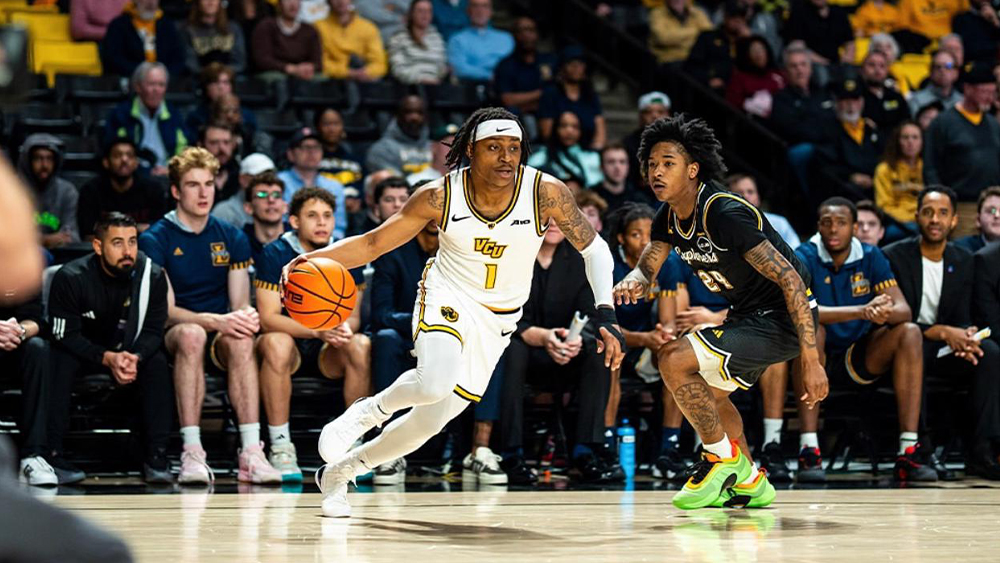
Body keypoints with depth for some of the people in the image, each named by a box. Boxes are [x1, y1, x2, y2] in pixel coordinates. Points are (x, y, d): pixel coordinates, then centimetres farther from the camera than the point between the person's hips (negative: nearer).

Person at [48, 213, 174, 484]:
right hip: (82, 351, -2)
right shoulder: (70, 278, -21)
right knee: (60, 362, -34)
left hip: (130, 352, 2)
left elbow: (153, 330, -11)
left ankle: (156, 458, -26)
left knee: (158, 362, -27)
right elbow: (66, 336, -20)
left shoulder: (152, 276, -14)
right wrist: (108, 358, -36)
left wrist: (134, 358, -33)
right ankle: (52, 454, -30)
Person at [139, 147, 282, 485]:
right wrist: (217, 321, -27)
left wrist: (246, 316, -19)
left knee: (240, 340, -33)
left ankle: (251, 452, -41)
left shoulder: (232, 238, 10)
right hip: (170, 339, -3)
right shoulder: (155, 241, -3)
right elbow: (166, 311, -11)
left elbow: (240, 303, 8)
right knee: (191, 334, -38)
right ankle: (192, 454, -43)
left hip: (220, 338, 3)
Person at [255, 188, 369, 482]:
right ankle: (281, 449, -31)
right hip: (290, 341, -3)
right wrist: (318, 330, -31)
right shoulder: (276, 254, -8)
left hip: (328, 354, 3)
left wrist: (344, 328, -27)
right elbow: (268, 318, -16)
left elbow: (353, 316, 0)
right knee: (277, 343, -36)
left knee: (361, 345, -29)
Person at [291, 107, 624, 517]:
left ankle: (343, 469, 27)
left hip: (497, 320, 2)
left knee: (433, 418, 3)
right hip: (447, 298, -2)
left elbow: (594, 249, -7)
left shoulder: (546, 193, -19)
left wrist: (605, 315, -20)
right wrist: (312, 259, -25)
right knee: (435, 384, -34)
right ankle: (369, 411, -1)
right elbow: (372, 244, -9)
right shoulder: (440, 196, -18)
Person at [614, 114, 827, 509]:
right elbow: (646, 268, 13)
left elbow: (790, 279, -27)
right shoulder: (669, 218, 0)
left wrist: (810, 359, -29)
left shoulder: (724, 213, -26)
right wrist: (631, 284, -14)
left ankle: (724, 457, -3)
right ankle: (749, 482, 34)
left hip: (783, 318, -10)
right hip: (749, 313, 10)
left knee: (674, 360, -19)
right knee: (705, 389, 25)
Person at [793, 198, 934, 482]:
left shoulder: (870, 257, 0)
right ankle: (809, 452, -39)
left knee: (910, 333, -19)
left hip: (859, 360, 4)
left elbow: (904, 310, -8)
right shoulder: (805, 258, -11)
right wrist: (863, 311, -39)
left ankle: (908, 453, -26)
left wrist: (885, 313, -33)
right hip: (818, 359, -3)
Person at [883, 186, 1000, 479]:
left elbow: (962, 319, 7)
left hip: (942, 350, 5)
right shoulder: (894, 256, -5)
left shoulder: (964, 261, 10)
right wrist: (942, 332, -24)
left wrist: (966, 336, -19)